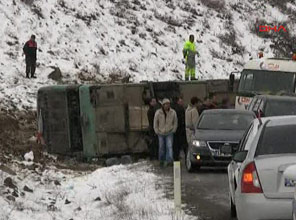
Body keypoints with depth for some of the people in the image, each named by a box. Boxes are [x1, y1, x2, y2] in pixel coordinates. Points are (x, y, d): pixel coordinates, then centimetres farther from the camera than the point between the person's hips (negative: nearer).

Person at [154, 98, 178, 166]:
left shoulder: (173, 112, -5)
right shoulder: (158, 112, -6)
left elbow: (175, 122, 7)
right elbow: (155, 123, 4)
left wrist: (173, 130, 0)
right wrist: (157, 131, 1)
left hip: (169, 133, -1)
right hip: (161, 133, 1)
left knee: (169, 147, -12)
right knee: (161, 147, 8)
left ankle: (169, 160, -17)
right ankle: (161, 161, 22)